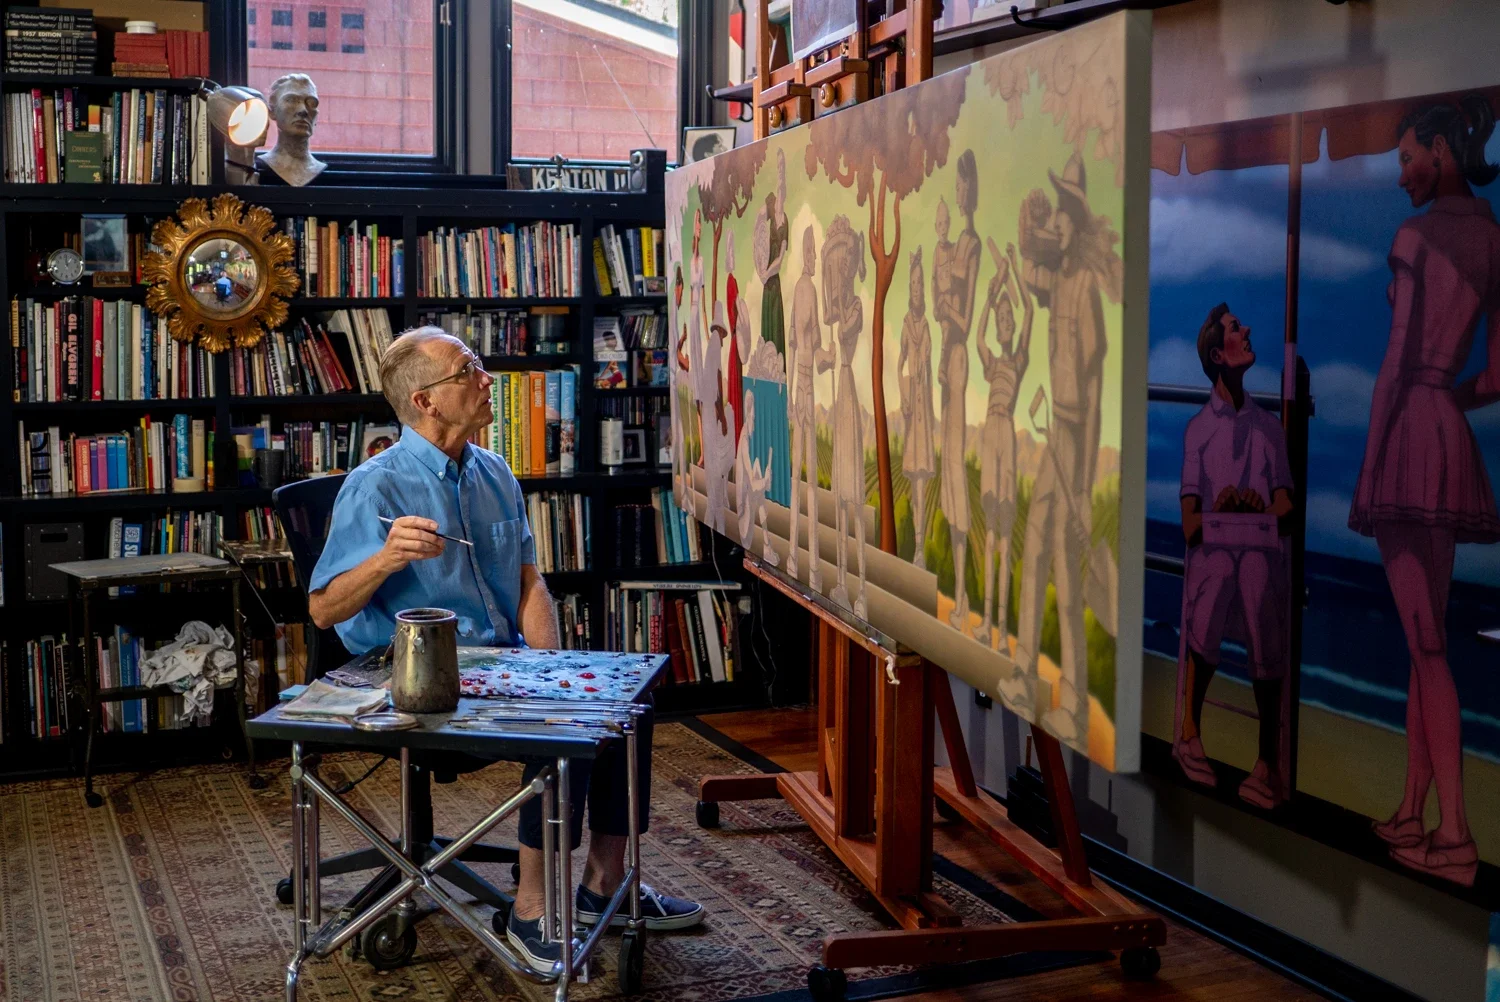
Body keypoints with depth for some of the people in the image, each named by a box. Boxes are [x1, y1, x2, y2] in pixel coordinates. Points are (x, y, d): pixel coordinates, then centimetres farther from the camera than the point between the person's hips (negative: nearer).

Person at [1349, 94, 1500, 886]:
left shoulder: (1417, 235, -7)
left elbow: (1398, 359, -12)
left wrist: (1370, 460, -9)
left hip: (1406, 435, -7)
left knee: (1425, 639, -9)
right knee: (1426, 634, 12)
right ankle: (1413, 812, 17)